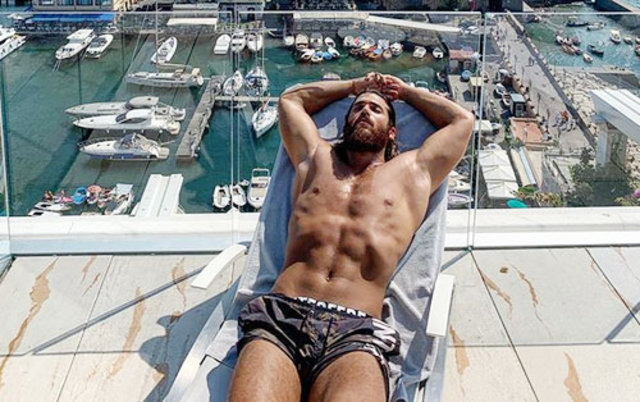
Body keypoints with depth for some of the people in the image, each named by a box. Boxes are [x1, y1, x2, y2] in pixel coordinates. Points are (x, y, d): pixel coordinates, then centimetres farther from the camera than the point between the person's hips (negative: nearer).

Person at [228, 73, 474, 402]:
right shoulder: (317, 158, 31)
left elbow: (463, 120, 37)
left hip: (356, 329, -1)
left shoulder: (411, 172, 26)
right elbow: (291, 100, 47)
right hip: (279, 314, 1)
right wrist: (356, 85, 49)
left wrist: (404, 90, 46)